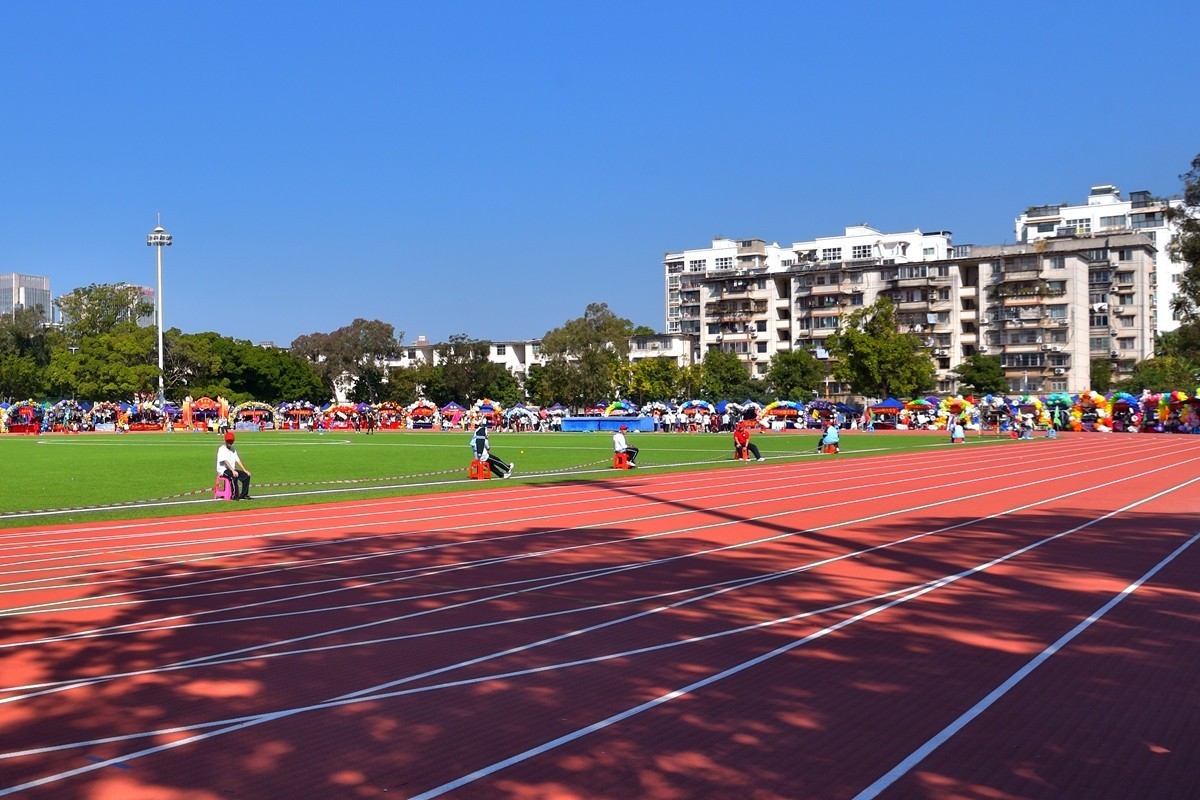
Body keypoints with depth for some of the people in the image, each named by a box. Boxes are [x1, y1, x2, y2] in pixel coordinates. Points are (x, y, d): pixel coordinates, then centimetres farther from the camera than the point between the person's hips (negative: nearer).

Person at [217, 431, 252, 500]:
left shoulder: (233, 449, 16)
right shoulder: (222, 449, -9)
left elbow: (237, 460, 12)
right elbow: (225, 461, -22)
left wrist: (244, 470, 0)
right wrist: (233, 471, -34)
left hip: (232, 469, 8)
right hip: (223, 470, -8)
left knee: (246, 475, -8)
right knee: (234, 476, -35)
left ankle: (244, 494, -5)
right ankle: (235, 495, -29)